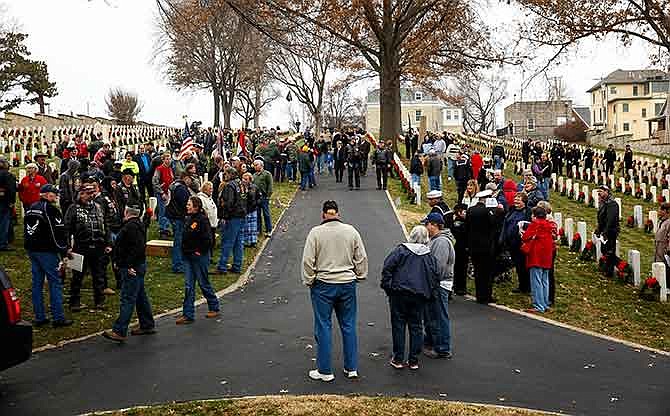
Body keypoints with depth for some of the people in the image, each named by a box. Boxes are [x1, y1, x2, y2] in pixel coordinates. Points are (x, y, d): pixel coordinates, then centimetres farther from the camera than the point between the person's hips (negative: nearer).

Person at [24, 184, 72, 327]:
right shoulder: (51, 209, -12)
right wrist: (64, 251, -7)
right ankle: (58, 318, -3)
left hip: (31, 250, 8)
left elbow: (26, 231, 20)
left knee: (37, 283, 11)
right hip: (46, 251, -8)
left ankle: (39, 317, 14)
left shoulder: (31, 209, 14)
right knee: (55, 283, -3)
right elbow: (58, 233, -14)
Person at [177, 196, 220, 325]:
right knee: (188, 286, 6)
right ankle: (188, 315, 9)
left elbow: (207, 239, -20)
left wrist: (200, 251, -14)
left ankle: (214, 307, 27)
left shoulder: (202, 220, -16)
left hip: (199, 257, -7)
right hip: (187, 256, 8)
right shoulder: (187, 219, 9)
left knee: (203, 283, 6)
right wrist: (184, 250, 12)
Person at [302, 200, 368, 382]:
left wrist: (309, 281, 3)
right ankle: (351, 368, 19)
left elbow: (308, 261, -9)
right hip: (347, 285, 3)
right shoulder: (351, 231, 1)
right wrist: (360, 276, 16)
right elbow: (361, 258, 4)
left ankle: (325, 371, 11)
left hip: (323, 285, -3)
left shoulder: (315, 232, -8)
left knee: (323, 327, 5)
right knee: (348, 326, 12)